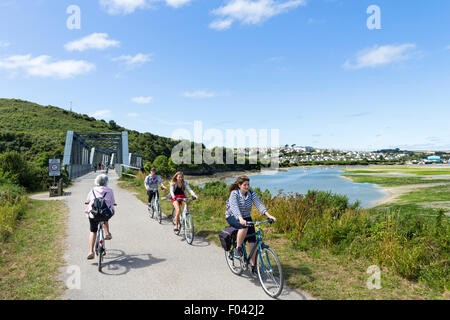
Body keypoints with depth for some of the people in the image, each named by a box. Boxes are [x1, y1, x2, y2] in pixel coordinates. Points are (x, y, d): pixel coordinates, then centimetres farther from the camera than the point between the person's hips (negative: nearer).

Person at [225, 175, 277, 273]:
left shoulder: (251, 193, -8)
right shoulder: (234, 194, -20)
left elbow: (259, 205, -18)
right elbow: (234, 207, -34)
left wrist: (269, 215, -33)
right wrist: (240, 219, -52)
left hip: (246, 217, 4)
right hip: (232, 217, -4)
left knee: (253, 242, -7)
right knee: (244, 226, -37)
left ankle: (253, 265, 9)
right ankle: (238, 248, -16)